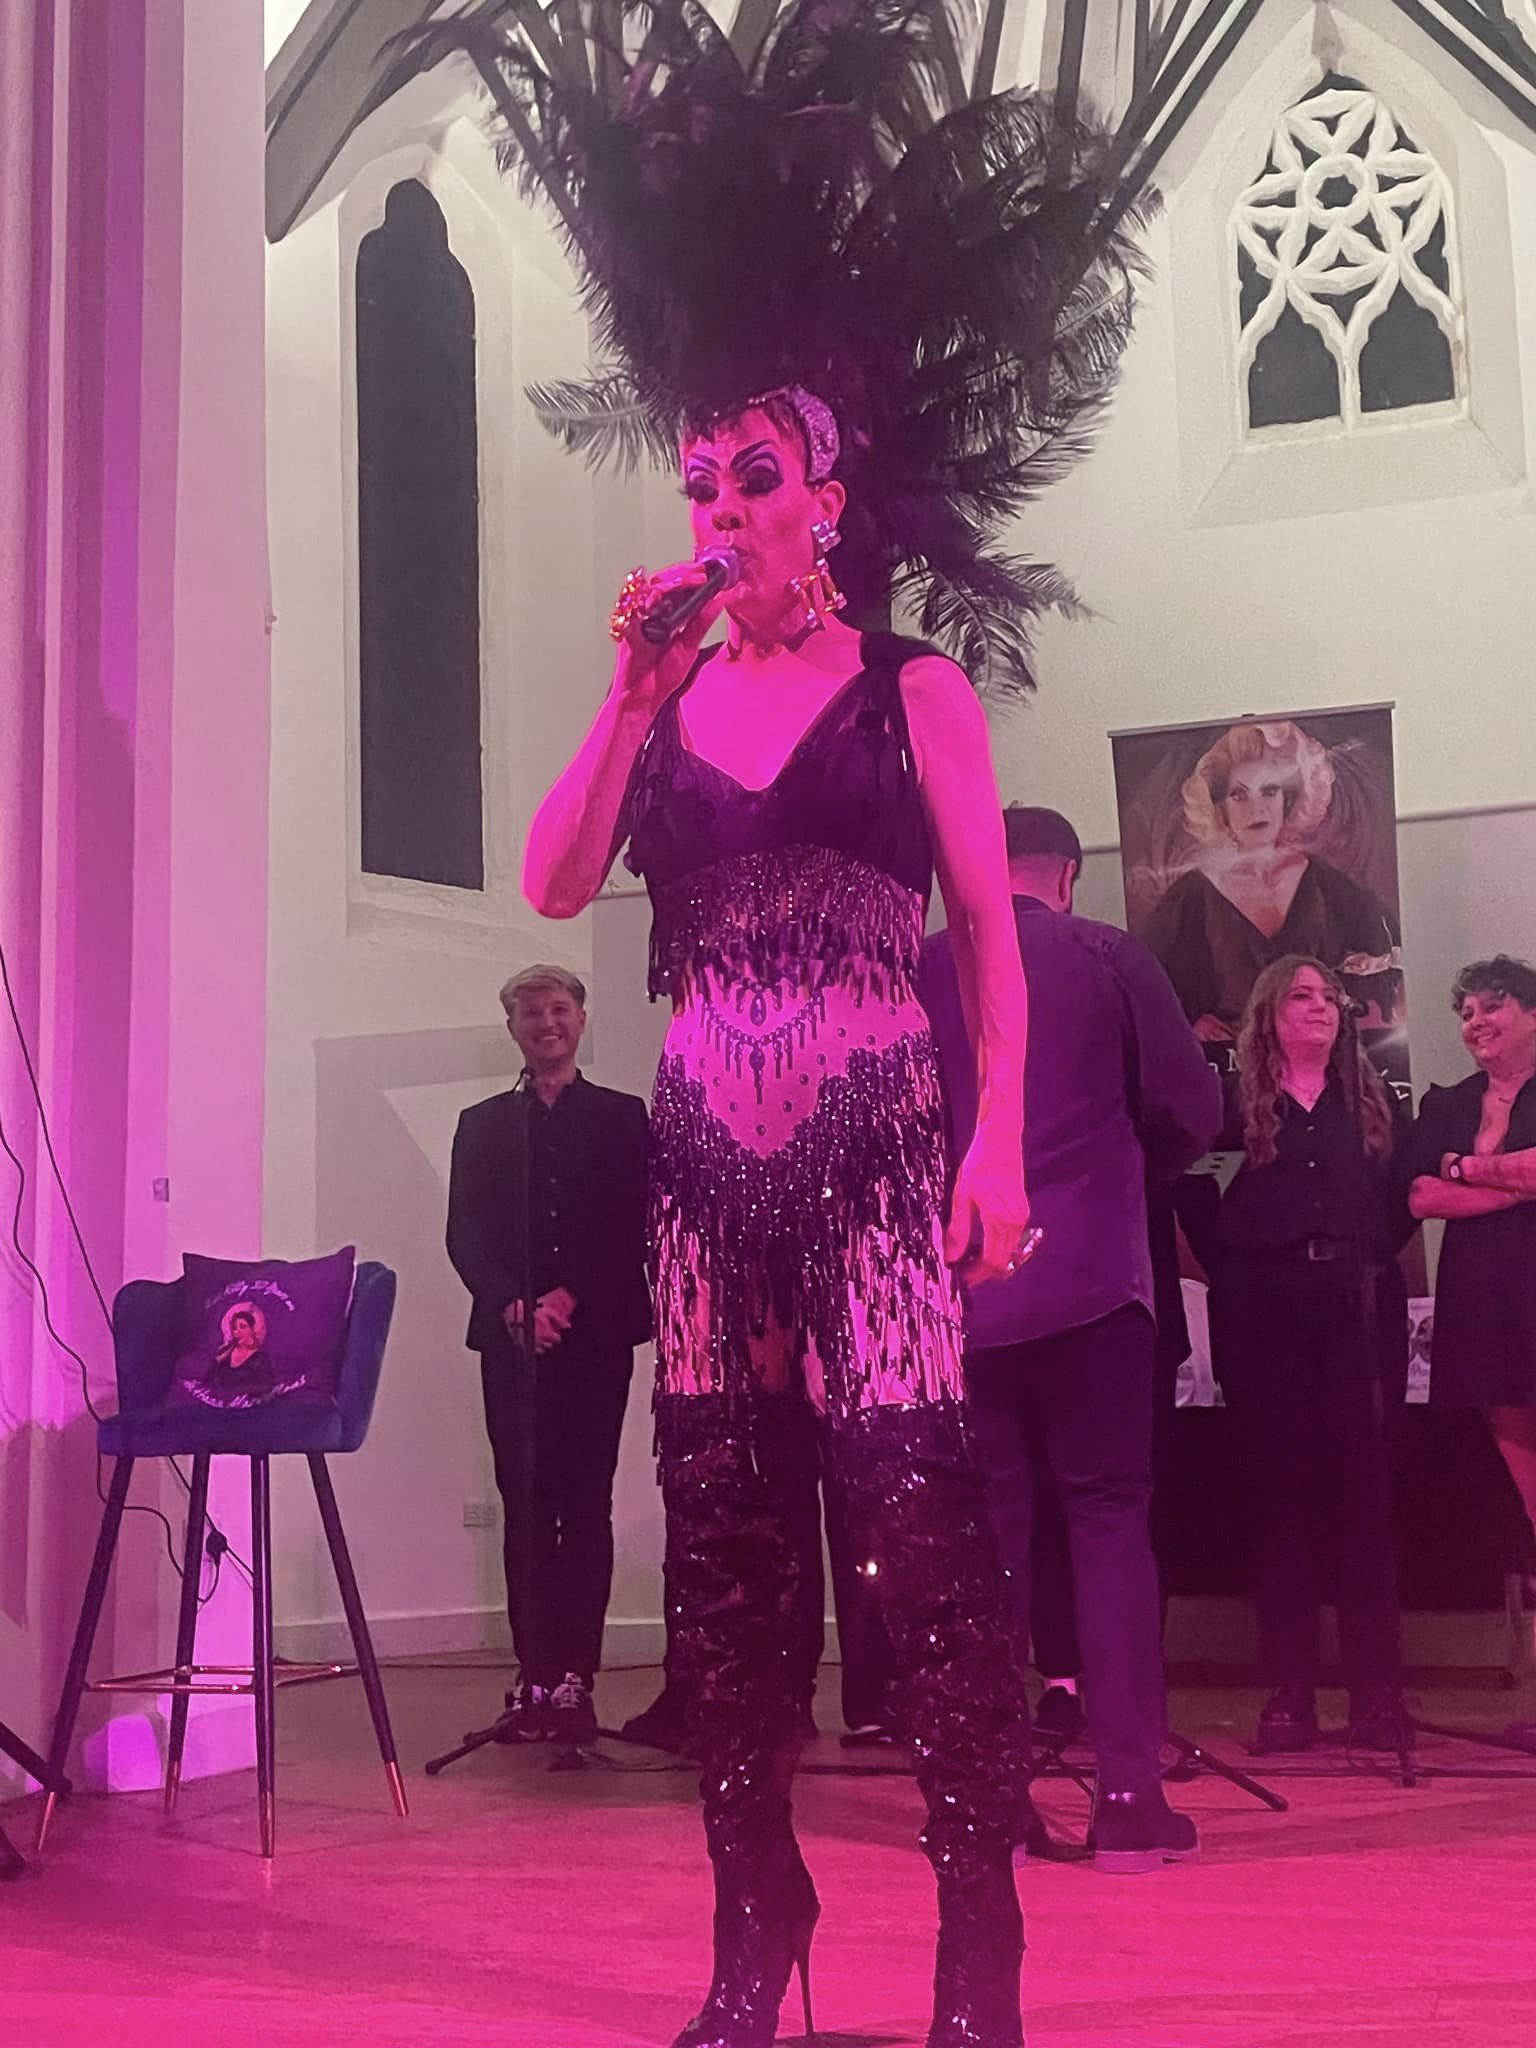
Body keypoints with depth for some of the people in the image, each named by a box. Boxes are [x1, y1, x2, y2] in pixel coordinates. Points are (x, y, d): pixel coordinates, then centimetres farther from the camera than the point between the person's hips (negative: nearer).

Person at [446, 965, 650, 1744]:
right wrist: (513, 1306, -9)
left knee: (586, 1506, -2)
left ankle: (574, 1678, -2)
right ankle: (535, 1679, 1)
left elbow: (638, 1228, 4)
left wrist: (574, 1298, -9)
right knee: (525, 1509, -1)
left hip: (596, 1335, -1)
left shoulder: (622, 1117, 12)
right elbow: (464, 1235, 7)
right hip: (512, 1339, 1)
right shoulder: (482, 1124, 16)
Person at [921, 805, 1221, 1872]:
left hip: (956, 1291, 2)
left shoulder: (918, 972, 3)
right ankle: (1130, 1794, 0)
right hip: (1088, 1281, -2)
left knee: (983, 1530, 7)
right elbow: (1194, 1112, -1)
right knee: (1111, 1517, 3)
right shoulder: (1110, 957, -1)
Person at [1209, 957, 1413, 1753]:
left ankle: (1376, 1692, 5)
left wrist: (1364, 1260, 1)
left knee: (1362, 1494, 0)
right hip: (1265, 1320, -2)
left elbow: (1404, 1200, 11)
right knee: (1282, 1497, 1)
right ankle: (1290, 1694, 6)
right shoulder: (1237, 1101, 6)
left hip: (1360, 1314, 2)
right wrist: (1237, 1267, 0)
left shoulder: (1371, 1101, 14)